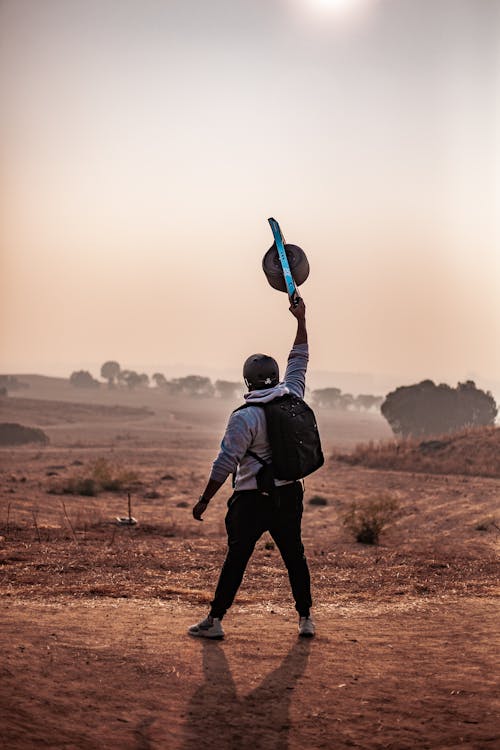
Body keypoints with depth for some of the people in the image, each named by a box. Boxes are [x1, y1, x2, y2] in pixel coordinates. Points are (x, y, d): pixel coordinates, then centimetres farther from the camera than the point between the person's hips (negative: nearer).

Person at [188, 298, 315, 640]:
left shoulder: (244, 418, -14)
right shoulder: (292, 397, 0)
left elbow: (225, 464, -14)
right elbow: (299, 360, 16)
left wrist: (204, 500, -6)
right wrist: (301, 320, 25)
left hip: (252, 499, -5)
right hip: (290, 494, 5)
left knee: (237, 558, 0)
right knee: (295, 556, 13)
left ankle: (215, 620, 5)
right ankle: (306, 619, 18)